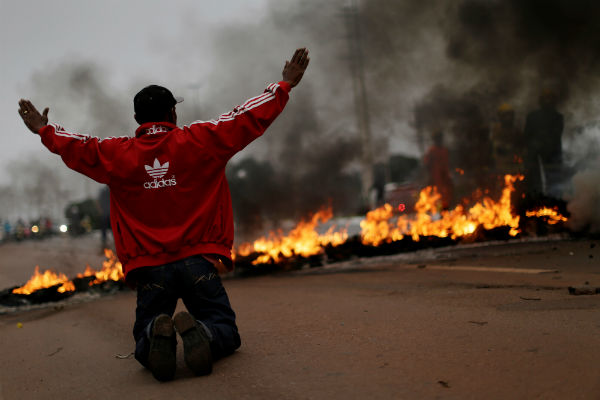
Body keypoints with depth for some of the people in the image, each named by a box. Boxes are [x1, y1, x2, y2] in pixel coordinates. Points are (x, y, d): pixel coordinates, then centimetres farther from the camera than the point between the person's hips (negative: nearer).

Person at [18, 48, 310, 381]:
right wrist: (286, 85, 14)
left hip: (150, 269, 1)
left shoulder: (118, 155, 5)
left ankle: (156, 334, -23)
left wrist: (44, 130, 41)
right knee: (225, 331, 10)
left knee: (145, 341, 15)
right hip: (199, 261, -1)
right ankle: (200, 333, -27)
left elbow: (78, 149, 21)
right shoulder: (200, 141, 0)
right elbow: (248, 118, 3)